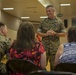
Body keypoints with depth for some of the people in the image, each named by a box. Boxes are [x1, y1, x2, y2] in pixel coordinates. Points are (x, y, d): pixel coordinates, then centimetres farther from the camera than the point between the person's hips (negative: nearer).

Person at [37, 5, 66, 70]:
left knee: (54, 66, 7)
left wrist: (55, 33, -14)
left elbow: (64, 34, 3)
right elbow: (38, 32, 8)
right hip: (44, 47, 1)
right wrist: (45, 34, -11)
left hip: (55, 47, -1)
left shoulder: (59, 22, 3)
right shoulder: (43, 22, 7)